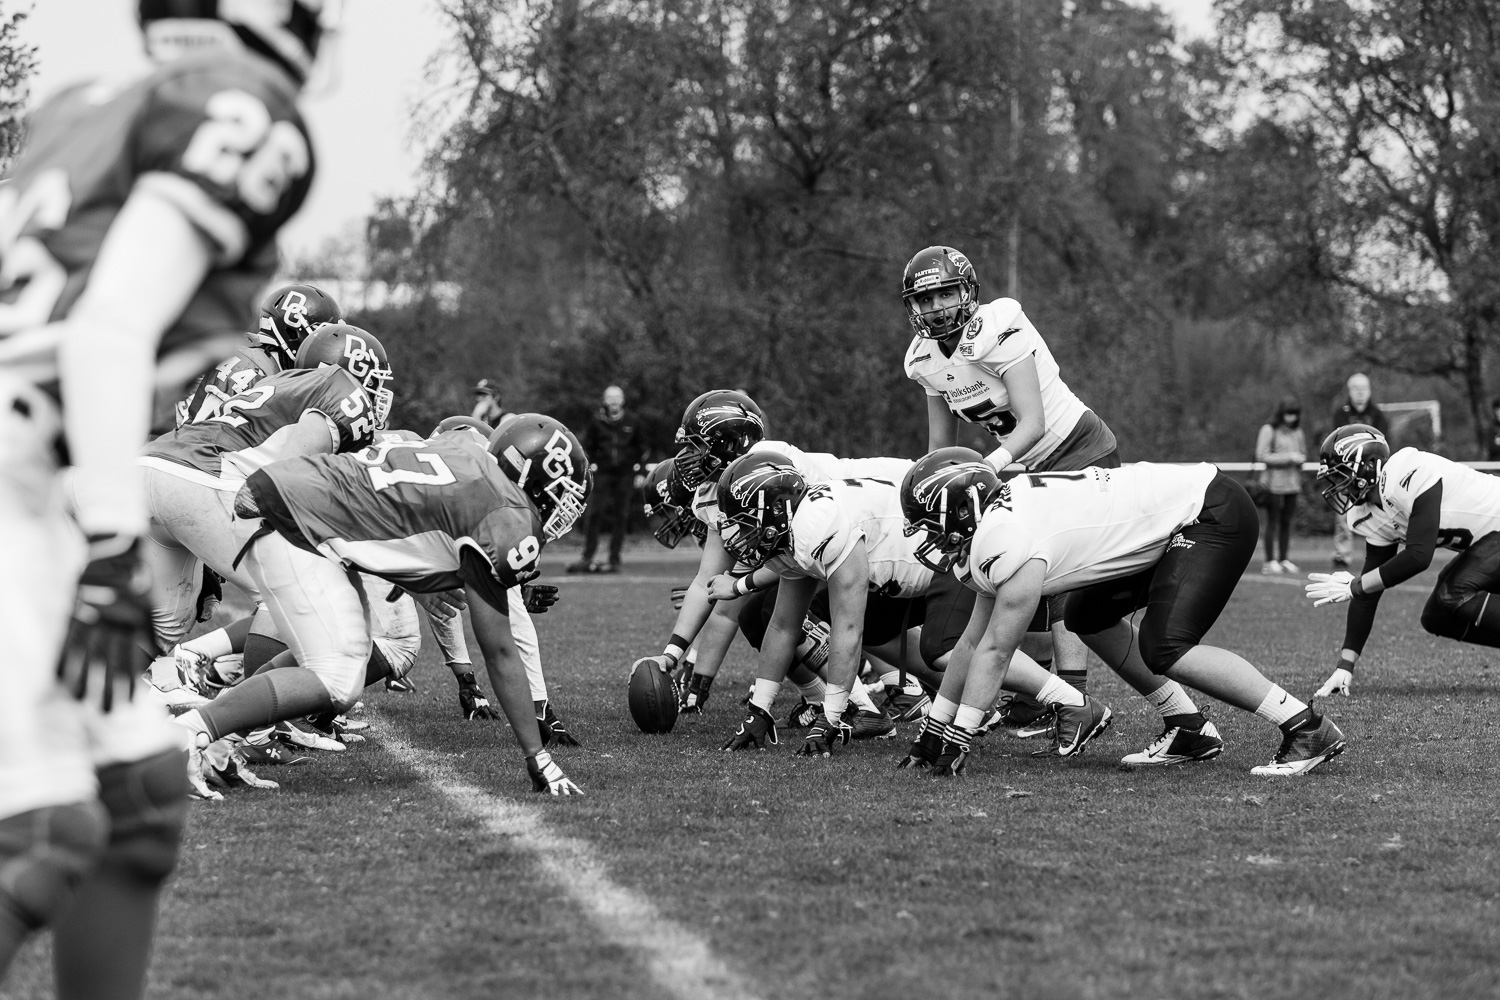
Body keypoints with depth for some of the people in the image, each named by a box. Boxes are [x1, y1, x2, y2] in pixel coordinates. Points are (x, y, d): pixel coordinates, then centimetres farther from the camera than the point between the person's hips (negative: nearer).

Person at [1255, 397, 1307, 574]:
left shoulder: (1297, 432, 14)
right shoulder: (1269, 430, -5)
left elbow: (1303, 453, 24)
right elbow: (1261, 455, -11)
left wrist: (1301, 458, -2)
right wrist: (1288, 457, -14)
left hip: (1292, 483, 5)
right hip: (1274, 482, -5)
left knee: (1286, 522, 6)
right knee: (1273, 521, -4)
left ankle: (1283, 559, 12)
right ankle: (1270, 561, -1)